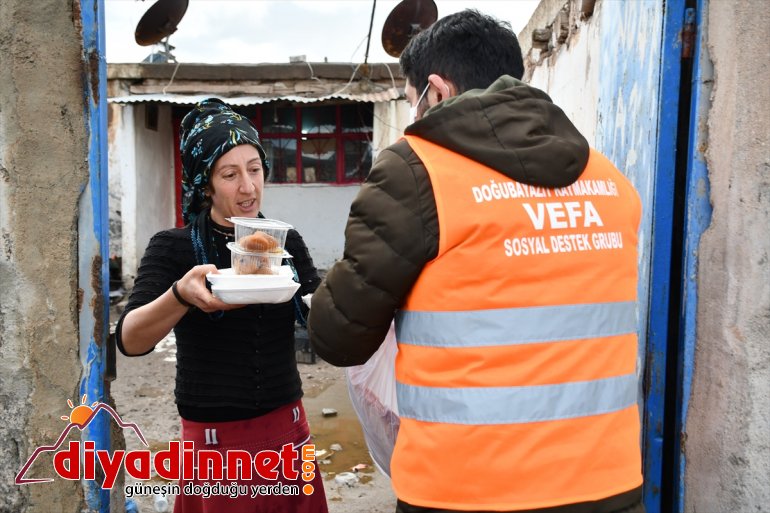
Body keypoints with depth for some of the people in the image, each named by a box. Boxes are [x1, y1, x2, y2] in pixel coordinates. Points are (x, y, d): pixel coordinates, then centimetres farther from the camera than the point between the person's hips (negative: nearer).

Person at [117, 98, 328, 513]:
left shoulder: (286, 241, 1)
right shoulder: (172, 248, -9)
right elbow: (129, 340, -21)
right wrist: (182, 296, -40)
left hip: (288, 429, 3)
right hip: (214, 439, -3)